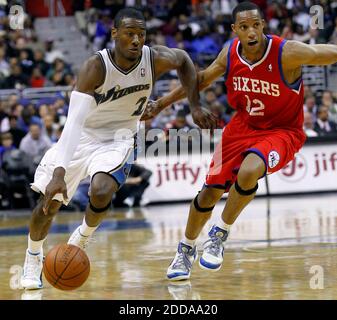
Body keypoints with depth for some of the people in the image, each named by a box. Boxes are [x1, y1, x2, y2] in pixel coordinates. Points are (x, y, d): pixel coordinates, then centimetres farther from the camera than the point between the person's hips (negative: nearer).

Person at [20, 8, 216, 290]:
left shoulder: (156, 60, -19)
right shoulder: (96, 67, -29)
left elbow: (183, 60, 7)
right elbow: (74, 121, -37)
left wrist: (195, 106, -1)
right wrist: (59, 173, -47)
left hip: (119, 138, 1)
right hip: (82, 136, -1)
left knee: (101, 192, -26)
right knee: (49, 201, -2)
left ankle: (83, 236, 8)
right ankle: (33, 256, 27)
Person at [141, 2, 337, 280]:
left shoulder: (287, 53, -26)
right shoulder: (230, 53, -10)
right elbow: (203, 79, 8)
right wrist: (162, 103, 11)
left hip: (282, 130, -5)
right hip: (243, 126, 5)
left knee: (249, 171, -34)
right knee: (211, 190, 6)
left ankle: (220, 234, -10)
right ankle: (186, 249, 32)